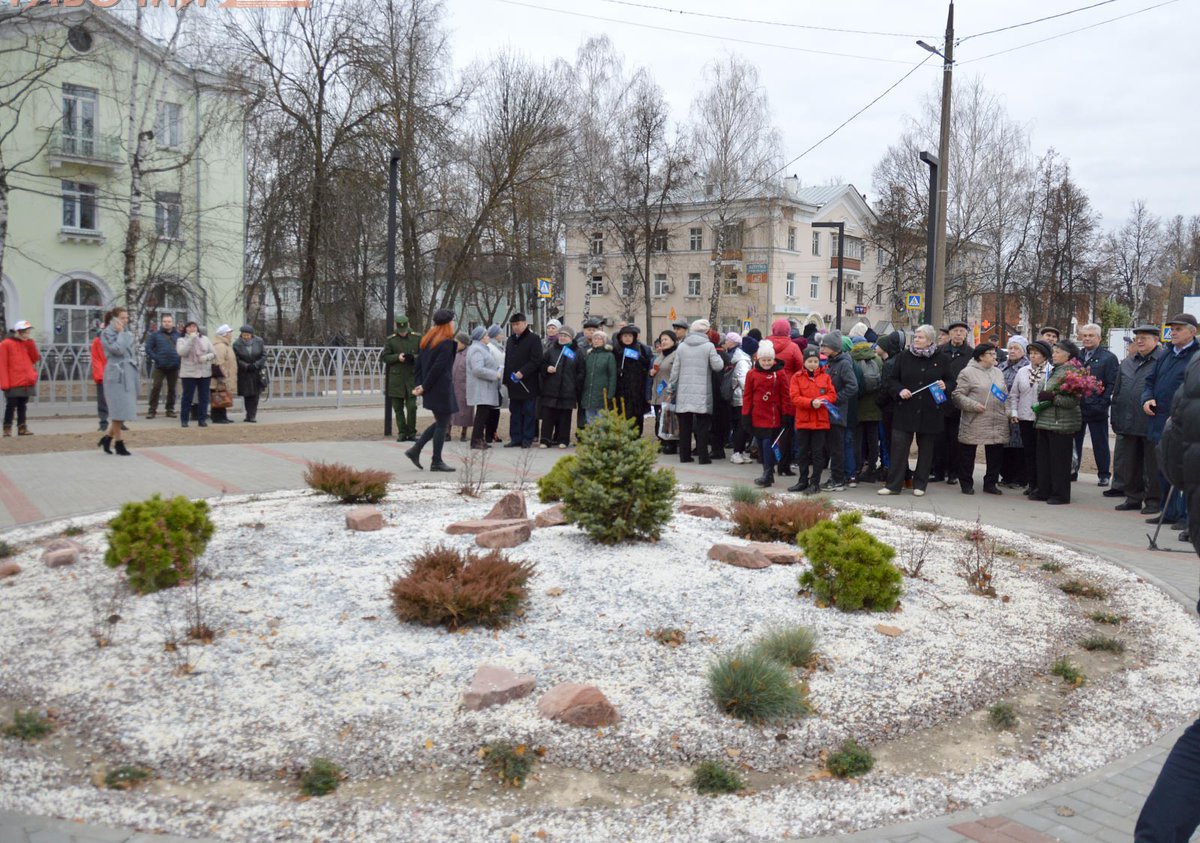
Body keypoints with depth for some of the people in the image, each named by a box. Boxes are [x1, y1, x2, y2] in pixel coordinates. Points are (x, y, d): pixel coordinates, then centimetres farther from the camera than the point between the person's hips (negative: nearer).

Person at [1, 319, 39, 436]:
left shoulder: (27, 344, 14)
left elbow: (35, 359, 7)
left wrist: (30, 343, -3)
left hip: (26, 382, 6)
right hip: (14, 384, -6)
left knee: (22, 405, 9)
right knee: (11, 405, -4)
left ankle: (22, 427, 12)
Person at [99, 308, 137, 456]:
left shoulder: (128, 332, 16)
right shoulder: (107, 333, -5)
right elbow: (118, 349, -19)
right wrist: (120, 333, -9)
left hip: (129, 374, 7)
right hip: (116, 375, -7)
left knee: (124, 409, 9)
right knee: (119, 410, -4)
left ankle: (108, 437, 20)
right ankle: (119, 443, 3)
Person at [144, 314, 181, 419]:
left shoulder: (178, 335, 8)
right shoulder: (155, 335, 3)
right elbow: (148, 348, 0)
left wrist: (179, 359, -1)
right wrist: (155, 358, -9)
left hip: (174, 367, 2)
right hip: (160, 367, -2)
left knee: (172, 389, 8)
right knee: (156, 387, -8)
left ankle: (170, 410, 17)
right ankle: (152, 410, -4)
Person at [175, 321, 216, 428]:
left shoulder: (204, 339, 12)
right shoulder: (181, 340, 3)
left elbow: (213, 354, 9)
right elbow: (182, 352, -15)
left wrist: (206, 357, -12)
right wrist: (191, 340, -17)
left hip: (205, 373, 3)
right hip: (189, 373, -3)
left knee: (204, 397, 5)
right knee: (187, 397, -2)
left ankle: (202, 419, 12)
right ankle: (184, 420, 6)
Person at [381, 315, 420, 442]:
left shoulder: (416, 338, 3)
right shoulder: (390, 340, 2)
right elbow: (384, 357, 3)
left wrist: (415, 357, -12)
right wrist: (397, 357, -13)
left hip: (412, 377, -1)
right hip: (396, 378, 1)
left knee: (412, 406, -6)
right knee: (398, 408, 5)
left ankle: (411, 433, 6)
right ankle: (402, 433, 14)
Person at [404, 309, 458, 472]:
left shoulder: (426, 340, 13)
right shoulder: (446, 343, -14)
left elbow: (419, 364, 11)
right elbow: (438, 367, -18)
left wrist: (420, 384, 6)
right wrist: (424, 387, -12)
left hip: (431, 390, 9)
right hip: (442, 389, -9)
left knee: (440, 422, 19)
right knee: (443, 424, 1)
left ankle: (415, 450, 13)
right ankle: (436, 462, 6)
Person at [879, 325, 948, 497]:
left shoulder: (942, 359, 4)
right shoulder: (903, 357, 5)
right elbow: (892, 380, 9)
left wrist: (944, 386, -9)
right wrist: (900, 390, -10)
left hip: (930, 413, 0)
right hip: (905, 411, 0)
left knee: (926, 450, 7)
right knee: (898, 447, -4)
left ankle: (920, 485, 18)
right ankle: (893, 484, 2)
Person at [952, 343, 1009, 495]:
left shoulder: (998, 373, 17)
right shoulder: (968, 372, -4)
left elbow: (1004, 395, 23)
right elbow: (957, 395, -8)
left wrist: (1007, 412, 10)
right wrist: (974, 405, -18)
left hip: (997, 423, 6)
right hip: (974, 422, -5)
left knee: (996, 454, 7)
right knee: (967, 454, 2)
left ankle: (990, 483, 20)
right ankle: (966, 484, 14)